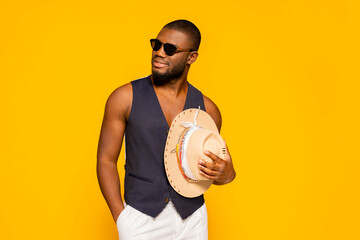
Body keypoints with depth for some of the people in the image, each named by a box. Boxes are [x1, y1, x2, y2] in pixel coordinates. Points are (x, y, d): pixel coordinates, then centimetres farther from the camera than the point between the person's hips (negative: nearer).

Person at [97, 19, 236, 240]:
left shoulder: (207, 109, 4)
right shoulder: (125, 98, -3)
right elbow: (106, 160, -3)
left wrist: (227, 174, -8)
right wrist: (121, 217, -10)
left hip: (192, 221, 3)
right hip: (140, 219, -2)